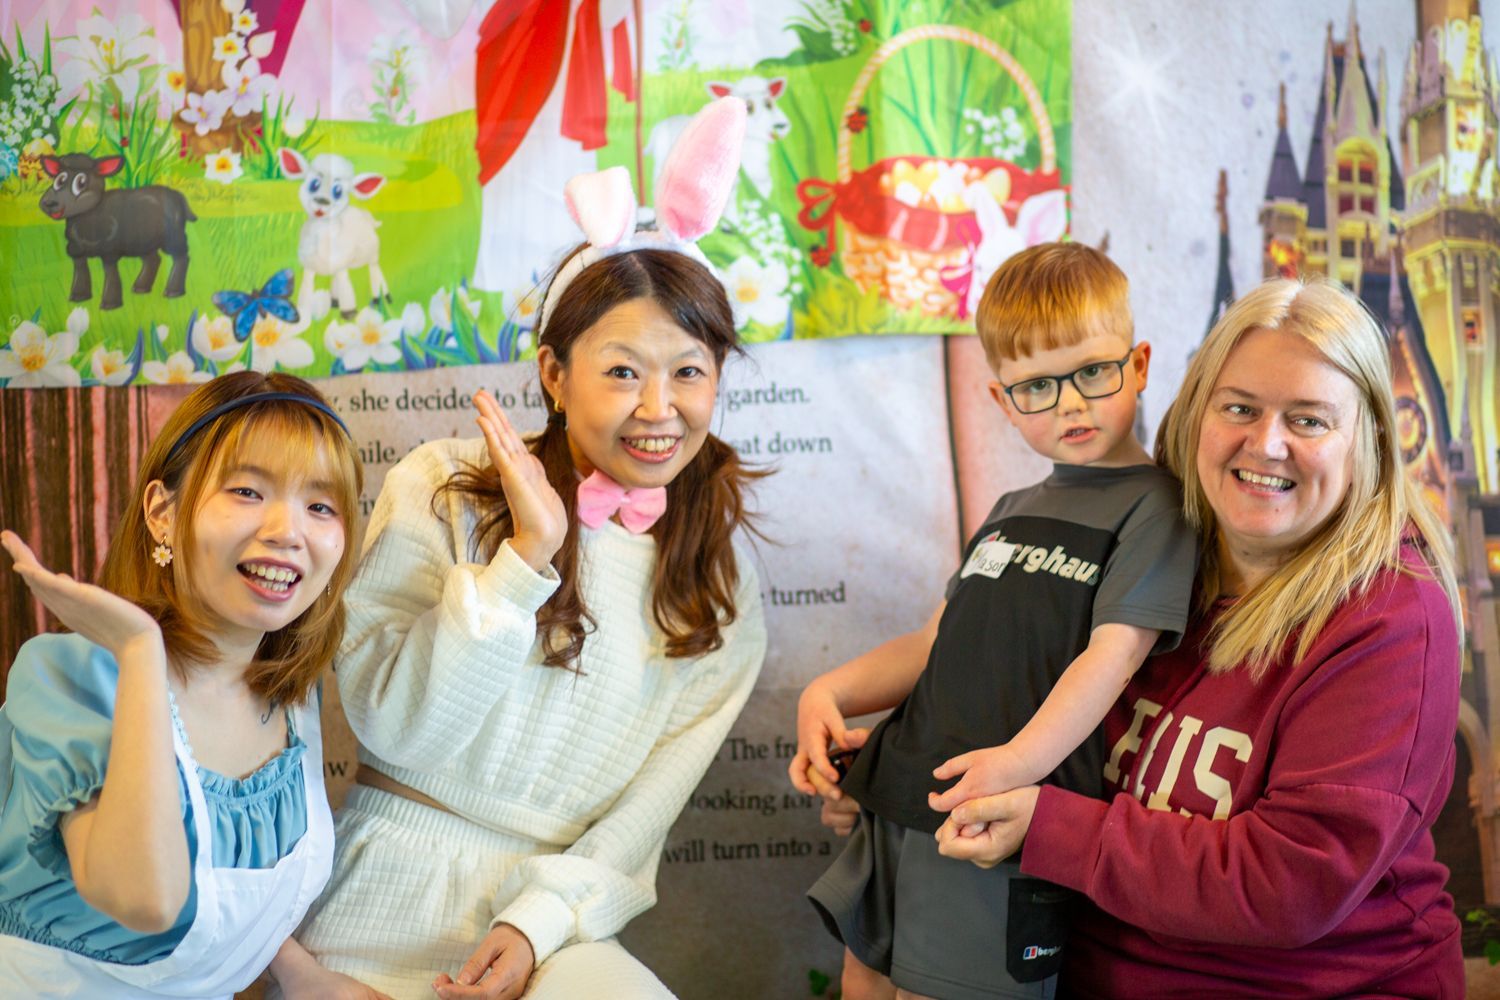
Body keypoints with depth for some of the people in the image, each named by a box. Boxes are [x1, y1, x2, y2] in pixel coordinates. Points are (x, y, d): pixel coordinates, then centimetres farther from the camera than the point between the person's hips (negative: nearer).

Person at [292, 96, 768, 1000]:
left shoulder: (721, 589, 3)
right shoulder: (442, 487, -3)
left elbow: (649, 803, 1)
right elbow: (393, 727, -12)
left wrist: (540, 921, -13)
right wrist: (524, 557, -19)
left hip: (553, 916, 3)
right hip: (393, 888, -2)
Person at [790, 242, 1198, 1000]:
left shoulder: (1152, 505, -5)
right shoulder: (1013, 512, 19)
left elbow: (1112, 652, -15)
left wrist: (1023, 758, -29)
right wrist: (831, 691, 5)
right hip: (900, 801, 8)